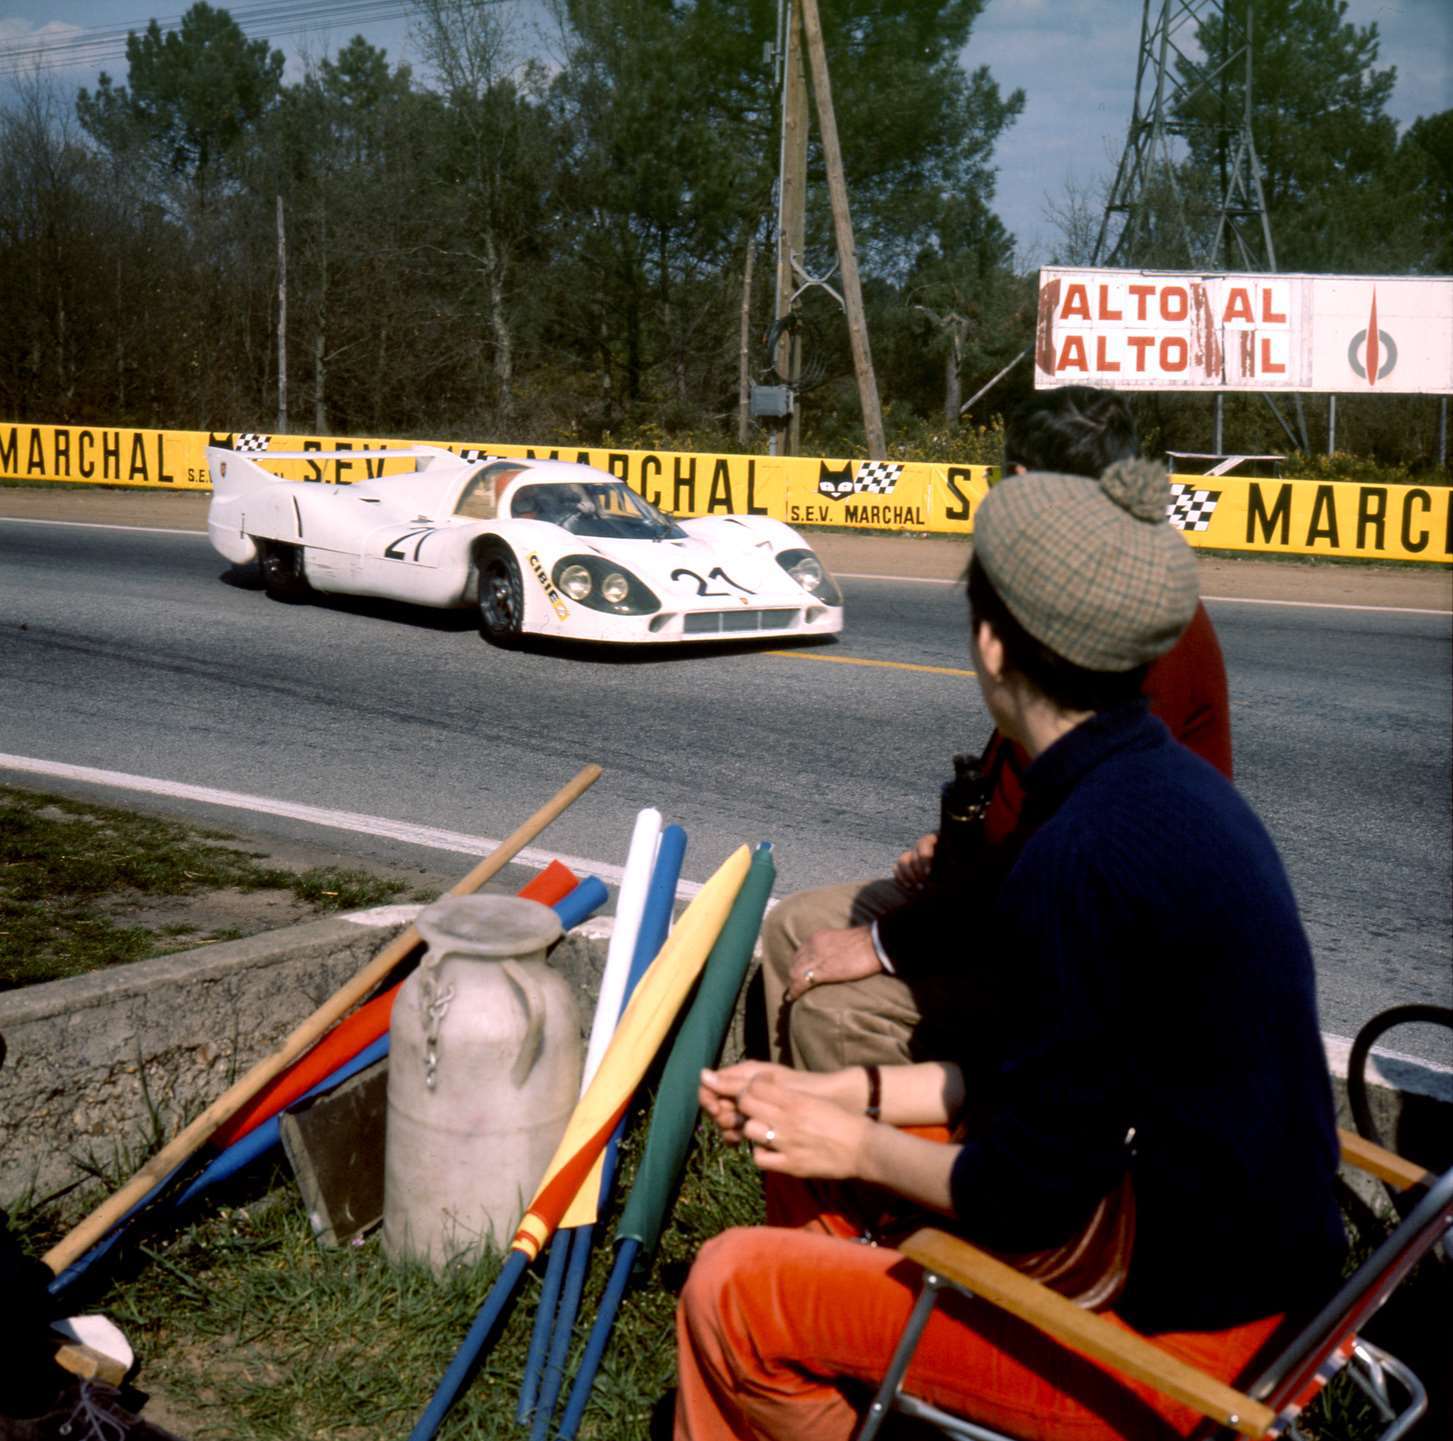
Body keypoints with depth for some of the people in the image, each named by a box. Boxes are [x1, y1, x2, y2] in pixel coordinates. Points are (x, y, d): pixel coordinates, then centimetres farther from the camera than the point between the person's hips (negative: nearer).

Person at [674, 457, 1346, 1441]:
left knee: (731, 1291, -3)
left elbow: (1025, 1202, -22)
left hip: (1179, 1333, -9)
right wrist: (844, 1096, 7)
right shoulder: (1173, 787, 3)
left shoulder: (1083, 857, -28)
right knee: (805, 1151, 17)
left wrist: (860, 1147, -5)